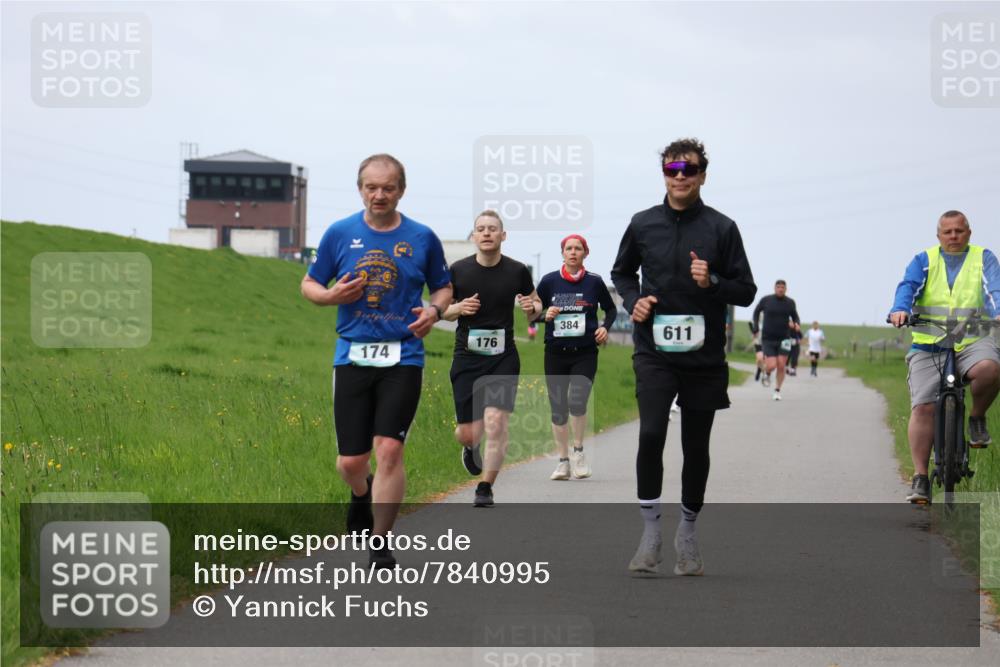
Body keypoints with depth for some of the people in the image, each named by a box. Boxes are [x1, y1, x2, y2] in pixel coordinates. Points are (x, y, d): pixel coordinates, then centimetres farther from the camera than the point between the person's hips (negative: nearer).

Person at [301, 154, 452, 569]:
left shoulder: (422, 238, 3)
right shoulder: (339, 234, 3)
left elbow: (443, 286, 16)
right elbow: (309, 284, 12)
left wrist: (434, 310, -6)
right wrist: (332, 295, -10)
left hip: (403, 358, -1)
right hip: (352, 357, 1)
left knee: (389, 449, -13)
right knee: (350, 462, 1)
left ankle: (380, 543, -2)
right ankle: (362, 493, 39)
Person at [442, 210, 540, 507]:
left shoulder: (517, 271, -1)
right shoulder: (458, 270, -2)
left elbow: (535, 303, 14)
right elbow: (442, 310, 10)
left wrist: (532, 308, -10)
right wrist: (458, 308, -12)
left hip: (503, 358, -1)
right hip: (467, 357, 1)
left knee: (496, 424, -14)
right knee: (468, 433, 1)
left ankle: (485, 490, 0)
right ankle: (470, 448, 41)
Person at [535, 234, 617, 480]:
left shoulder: (594, 282, 0)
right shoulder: (549, 281, 0)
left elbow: (611, 309, 14)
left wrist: (605, 327, -3)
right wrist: (545, 314, -12)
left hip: (585, 353, -2)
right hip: (555, 353, 2)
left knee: (577, 401, -20)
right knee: (558, 409, 5)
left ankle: (578, 451, 3)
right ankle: (563, 461, 18)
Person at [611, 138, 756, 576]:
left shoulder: (721, 228, 1)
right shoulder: (643, 224, 5)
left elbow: (746, 292, 4)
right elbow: (621, 272, 20)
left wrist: (713, 282, -15)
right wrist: (633, 300, 0)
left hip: (704, 356, 0)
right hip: (654, 351, 0)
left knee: (697, 446, 8)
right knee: (650, 433, -18)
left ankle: (687, 533, 25)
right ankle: (650, 532, -9)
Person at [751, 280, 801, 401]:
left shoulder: (790, 302, 0)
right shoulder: (766, 300, -4)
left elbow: (795, 316, 14)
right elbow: (756, 312, 14)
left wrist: (796, 324, -9)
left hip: (783, 339, 1)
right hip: (768, 339, -1)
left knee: (781, 366, -5)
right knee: (771, 366, -13)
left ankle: (777, 391, 13)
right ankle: (767, 374, 25)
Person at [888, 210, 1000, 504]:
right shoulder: (924, 261, 11)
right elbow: (909, 286, -7)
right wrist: (900, 309, -30)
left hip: (973, 341, -1)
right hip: (928, 346, 1)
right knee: (923, 408, -12)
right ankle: (920, 479, -8)